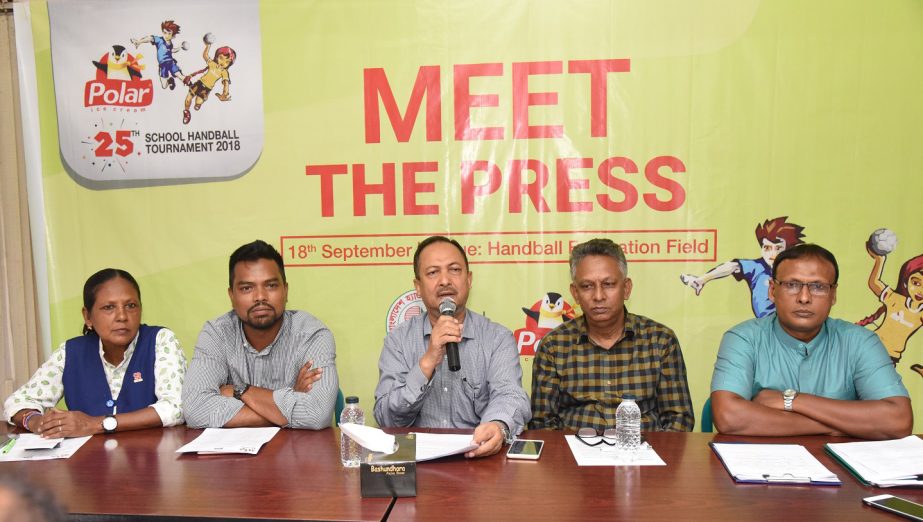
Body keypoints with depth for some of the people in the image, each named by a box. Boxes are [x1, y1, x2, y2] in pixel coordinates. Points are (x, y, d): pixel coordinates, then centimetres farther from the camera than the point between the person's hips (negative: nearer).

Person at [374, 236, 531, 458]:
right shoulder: (398, 340, 2)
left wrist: (498, 426, -37)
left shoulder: (498, 338, 1)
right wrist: (428, 362, -20)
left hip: (479, 457, 0)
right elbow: (387, 418, -6)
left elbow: (509, 396, -14)